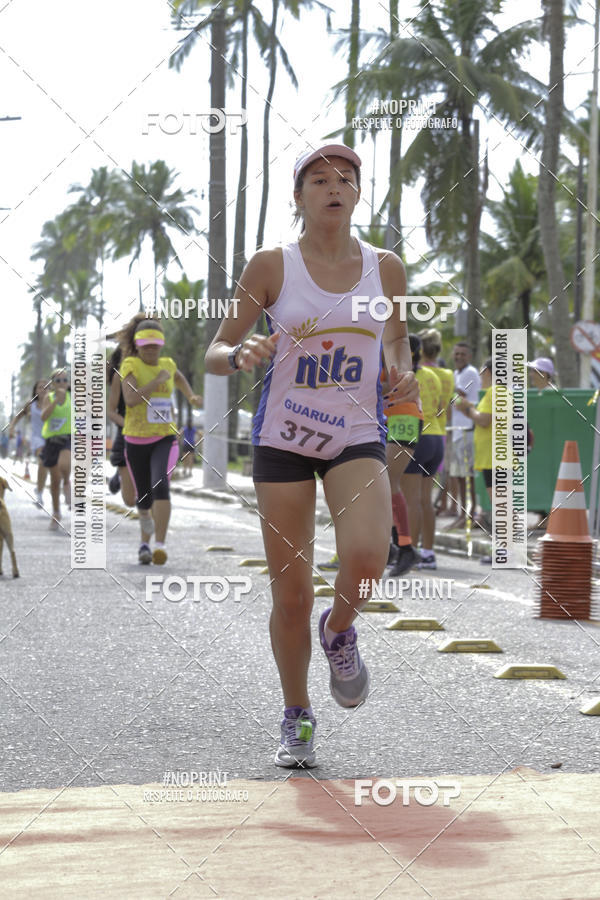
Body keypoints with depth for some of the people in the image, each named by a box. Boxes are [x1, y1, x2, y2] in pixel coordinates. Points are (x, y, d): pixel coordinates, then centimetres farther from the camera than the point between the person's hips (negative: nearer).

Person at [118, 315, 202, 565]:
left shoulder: (167, 364, 7)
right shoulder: (130, 365, -6)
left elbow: (178, 376, 35)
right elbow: (131, 399, -23)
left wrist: (191, 396, 23)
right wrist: (158, 380, -19)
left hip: (165, 438, 1)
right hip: (136, 440, -1)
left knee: (160, 486, -24)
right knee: (143, 498, 9)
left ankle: (160, 545, -27)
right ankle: (145, 542, 35)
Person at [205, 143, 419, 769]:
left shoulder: (385, 268, 3)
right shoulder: (271, 266, -3)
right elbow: (214, 353, 0)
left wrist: (401, 375, -1)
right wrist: (240, 354, -23)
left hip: (358, 439, 1)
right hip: (283, 439, -1)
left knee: (365, 559, -26)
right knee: (291, 594, 0)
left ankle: (339, 630, 9)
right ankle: (296, 718, 22)